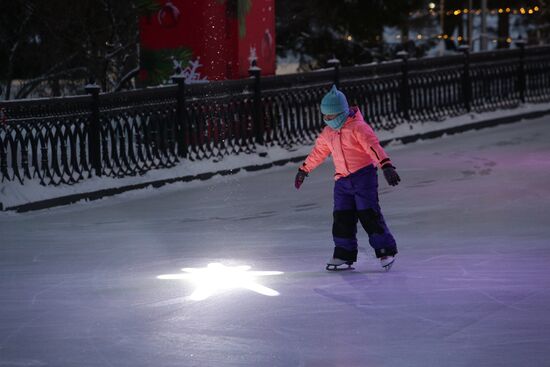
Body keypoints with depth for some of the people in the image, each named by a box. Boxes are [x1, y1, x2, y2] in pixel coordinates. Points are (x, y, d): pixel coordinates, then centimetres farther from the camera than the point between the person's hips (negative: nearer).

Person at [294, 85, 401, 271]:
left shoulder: (358, 128, -14)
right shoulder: (328, 133, 11)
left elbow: (374, 147, -25)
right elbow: (318, 152, 26)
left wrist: (386, 166, -38)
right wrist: (304, 170, 33)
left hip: (363, 175, -7)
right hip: (342, 181, 7)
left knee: (369, 215, -11)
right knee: (342, 218, 2)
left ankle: (386, 250, -4)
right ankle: (344, 255, 8)